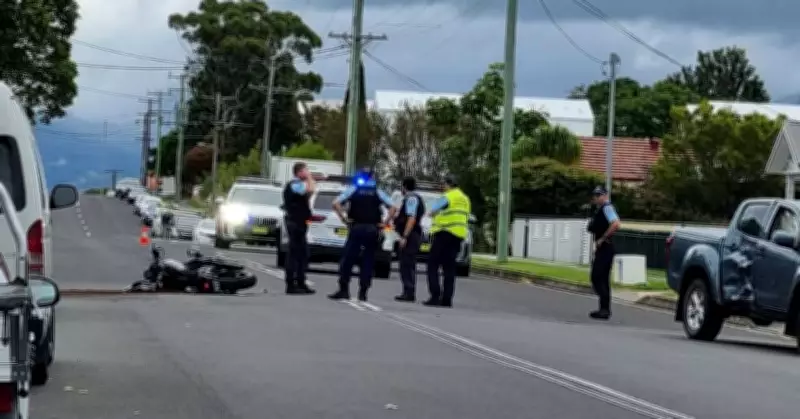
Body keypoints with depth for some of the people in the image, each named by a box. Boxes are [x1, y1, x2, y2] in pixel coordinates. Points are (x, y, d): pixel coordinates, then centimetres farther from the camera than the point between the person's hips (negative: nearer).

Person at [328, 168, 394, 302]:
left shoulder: (353, 190, 5)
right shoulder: (378, 193, 8)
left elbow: (336, 203, -7)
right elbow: (393, 207, -1)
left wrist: (344, 219, -2)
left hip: (356, 228, -2)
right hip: (373, 229, 2)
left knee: (347, 260, 3)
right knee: (368, 261, 7)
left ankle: (343, 290, -1)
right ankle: (363, 293, 4)